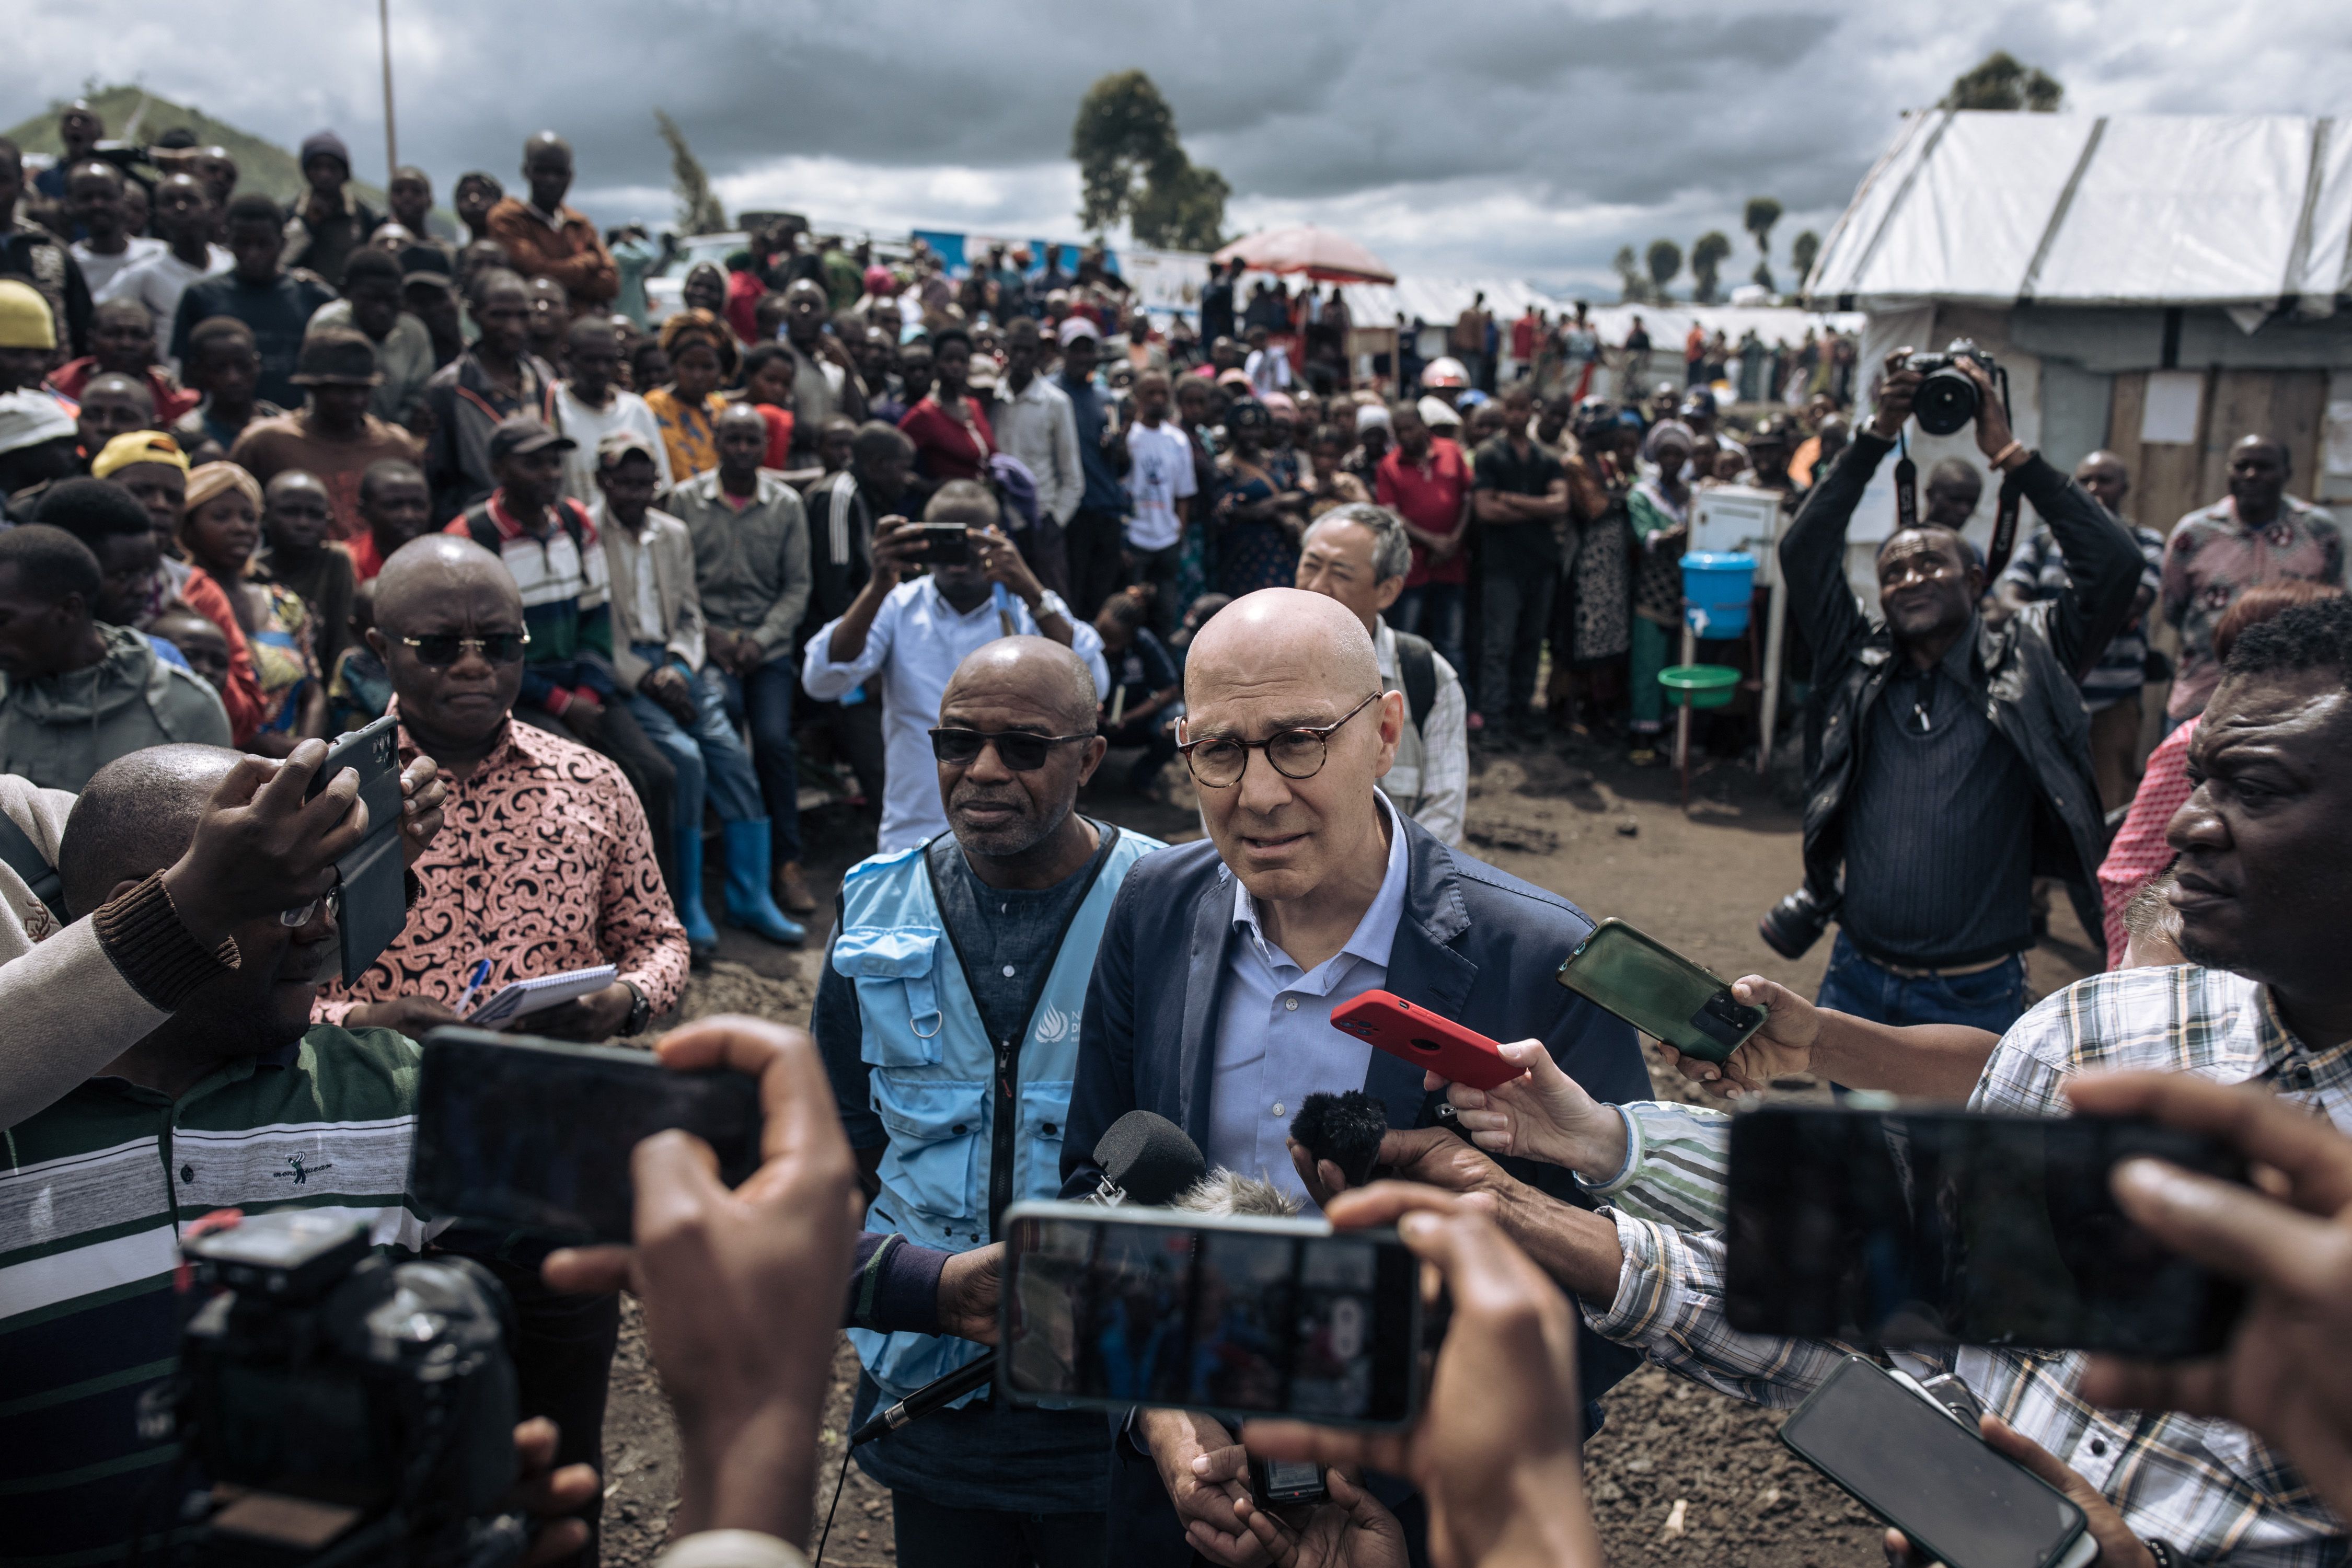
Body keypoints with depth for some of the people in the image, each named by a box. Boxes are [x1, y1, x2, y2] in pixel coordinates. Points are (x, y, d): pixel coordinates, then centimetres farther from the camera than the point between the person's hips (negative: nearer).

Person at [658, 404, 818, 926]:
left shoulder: (787, 505, 6)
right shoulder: (684, 500, 4)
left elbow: (797, 586, 5)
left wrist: (760, 640, -8)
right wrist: (709, 636, -9)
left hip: (769, 643, 1)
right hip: (707, 639, -1)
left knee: (774, 738, -19)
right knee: (717, 712, -29)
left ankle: (785, 860, -6)